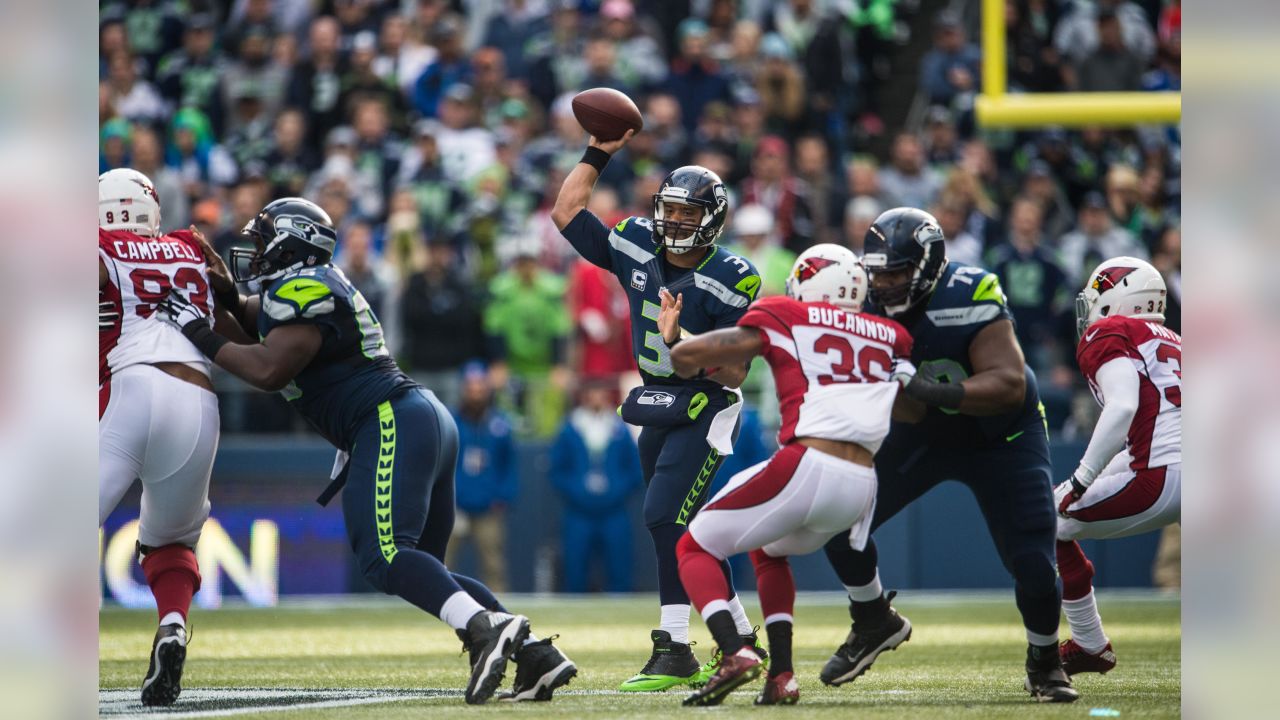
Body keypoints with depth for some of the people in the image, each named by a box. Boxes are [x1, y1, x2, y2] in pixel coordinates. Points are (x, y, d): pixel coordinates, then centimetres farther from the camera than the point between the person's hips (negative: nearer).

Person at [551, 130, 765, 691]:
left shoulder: (731, 280, -16)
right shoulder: (635, 248, 0)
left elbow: (734, 372, -17)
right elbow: (566, 212, 6)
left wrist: (683, 343, -29)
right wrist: (599, 154, 3)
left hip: (705, 408, -7)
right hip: (658, 407, 7)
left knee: (665, 515, -18)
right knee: (682, 529, 11)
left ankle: (675, 651, -16)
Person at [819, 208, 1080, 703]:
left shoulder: (969, 299, -32)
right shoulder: (871, 306, -16)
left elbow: (1009, 384, -39)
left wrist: (930, 392, -49)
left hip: (1001, 438, -5)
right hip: (924, 434, 5)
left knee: (1032, 563, -12)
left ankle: (1044, 663, 18)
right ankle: (875, 624, 18)